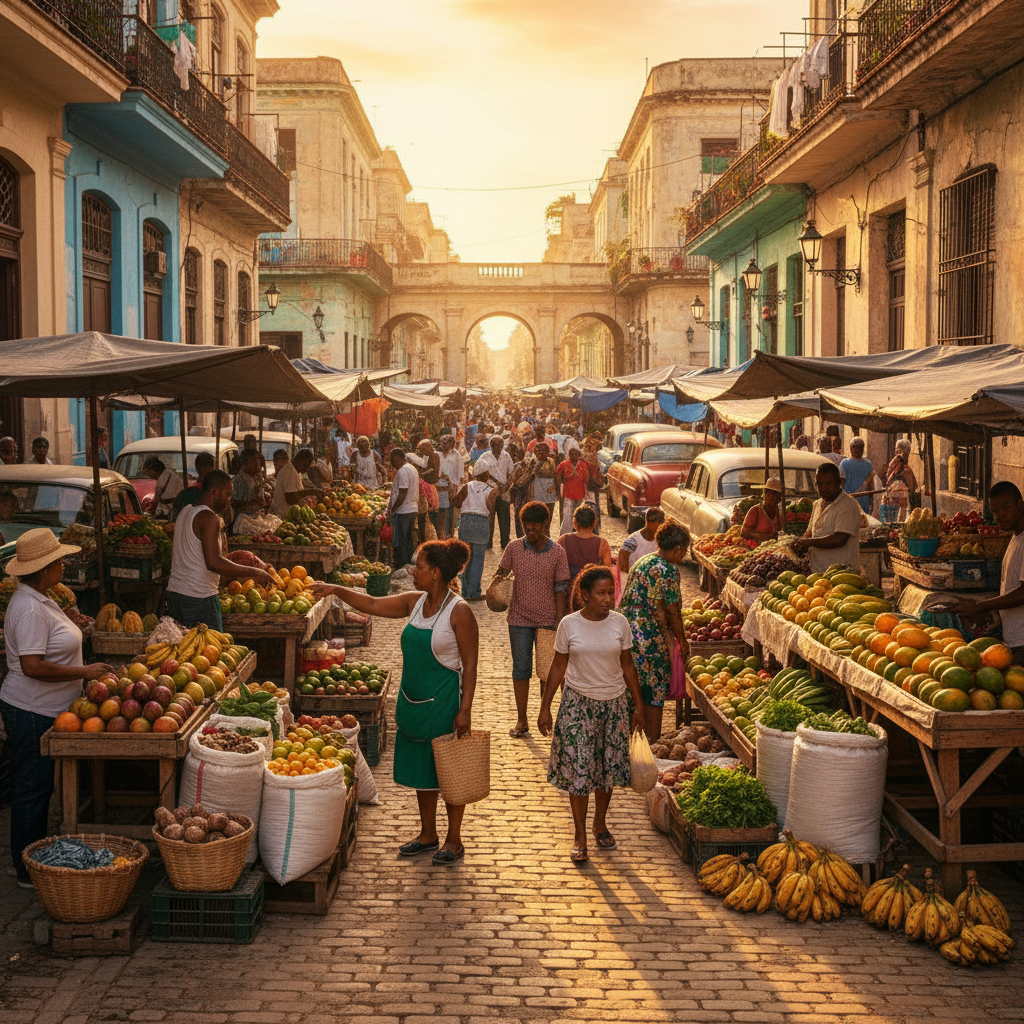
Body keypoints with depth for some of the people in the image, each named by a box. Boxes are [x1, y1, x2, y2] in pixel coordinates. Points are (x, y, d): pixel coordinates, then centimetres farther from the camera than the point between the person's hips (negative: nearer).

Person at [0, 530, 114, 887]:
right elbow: (32, 666, -27)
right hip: (32, 714, -11)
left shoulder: (36, 600, 11)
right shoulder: (29, 608, -22)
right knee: (32, 790, 0)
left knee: (37, 788, 17)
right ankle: (29, 871, 9)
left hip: (44, 710, 11)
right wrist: (85, 672, -22)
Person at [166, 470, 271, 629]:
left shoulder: (185, 512, 14)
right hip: (199, 597, -9)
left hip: (174, 592, 9)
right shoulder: (209, 518, -14)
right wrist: (252, 573, -16)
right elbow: (214, 563, -22)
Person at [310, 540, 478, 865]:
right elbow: (373, 605, 15)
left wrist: (465, 709, -18)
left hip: (445, 703, -7)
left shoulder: (459, 612, -15)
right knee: (420, 768, 15)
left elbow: (470, 665, -14)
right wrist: (337, 590, 5)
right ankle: (428, 835, 29)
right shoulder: (415, 602, 5)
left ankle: (454, 840, 17)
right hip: (412, 700, 7)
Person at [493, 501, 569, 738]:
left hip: (548, 620, 0)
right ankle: (521, 720, 13)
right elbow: (501, 572, 10)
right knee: (521, 669, 5)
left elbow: (561, 588, -1)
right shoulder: (514, 549, -1)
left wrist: (559, 620, -6)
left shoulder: (557, 552, -3)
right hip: (519, 619, 1)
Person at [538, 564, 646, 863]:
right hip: (578, 701, -2)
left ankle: (600, 823, 30)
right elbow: (558, 667, 0)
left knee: (608, 766, 10)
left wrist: (638, 705, 8)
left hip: (614, 703, 2)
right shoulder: (569, 625, -8)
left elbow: (628, 666, 6)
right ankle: (580, 835, 10)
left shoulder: (619, 623, -3)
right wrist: (545, 707, 1)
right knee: (579, 769, -2)